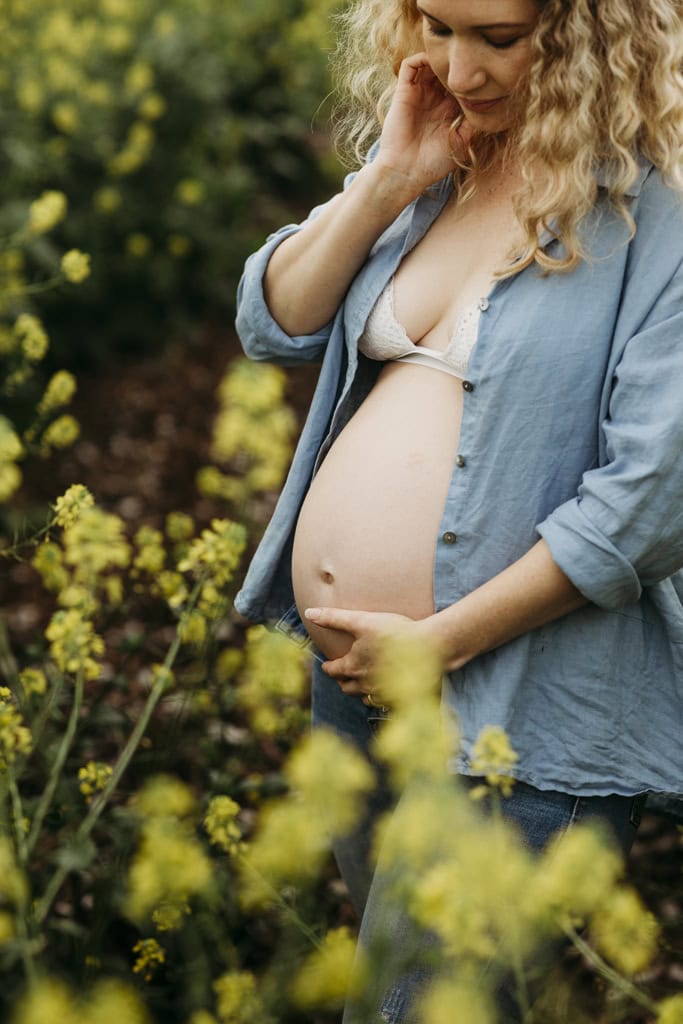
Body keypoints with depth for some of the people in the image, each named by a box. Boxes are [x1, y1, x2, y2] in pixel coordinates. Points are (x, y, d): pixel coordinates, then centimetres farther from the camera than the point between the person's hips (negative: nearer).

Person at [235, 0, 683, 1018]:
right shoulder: (435, 159, 6)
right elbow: (271, 323, 8)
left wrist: (439, 642, -18)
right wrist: (388, 181, -7)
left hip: (521, 716, -7)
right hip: (346, 676, 8)